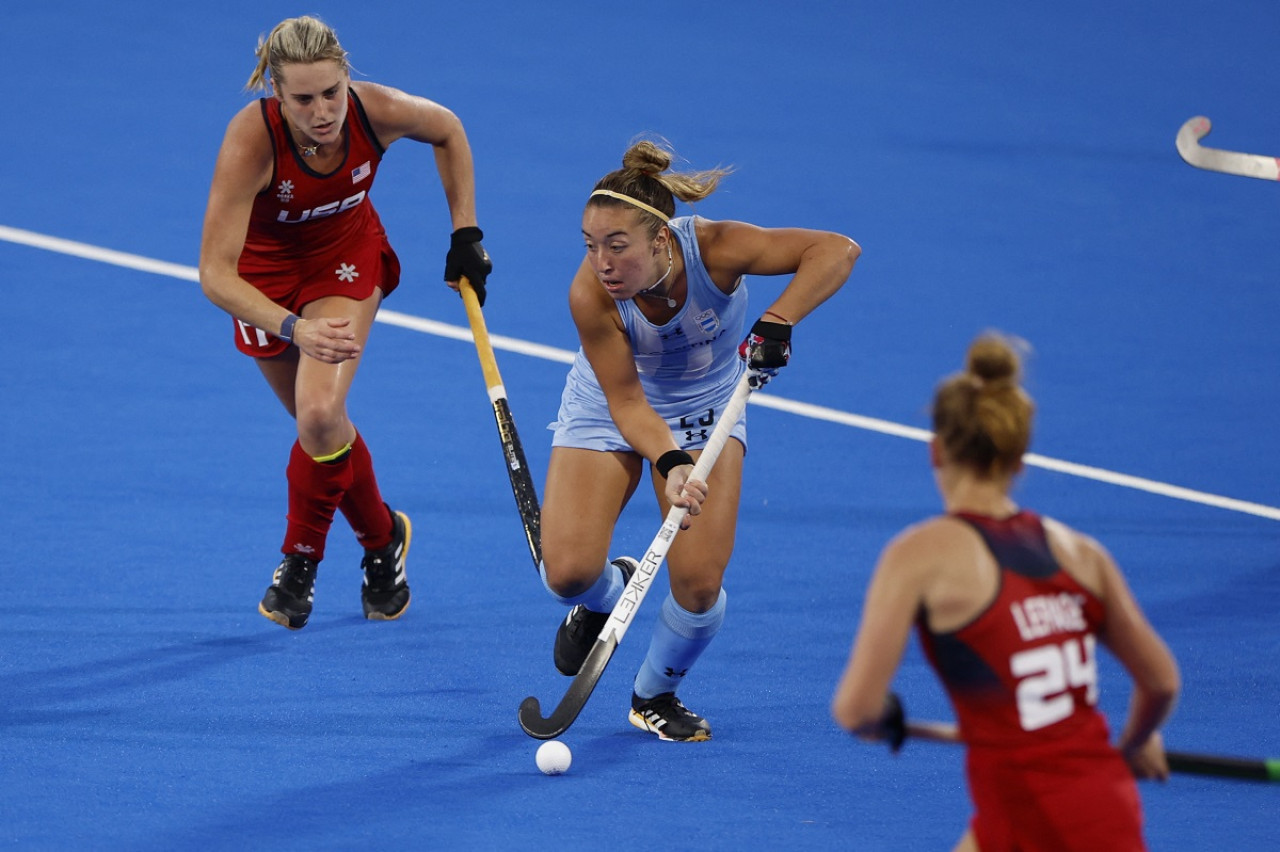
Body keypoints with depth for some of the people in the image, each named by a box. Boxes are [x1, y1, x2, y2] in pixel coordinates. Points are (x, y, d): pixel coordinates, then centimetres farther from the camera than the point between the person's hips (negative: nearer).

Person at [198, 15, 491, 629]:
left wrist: (465, 234, -4)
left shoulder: (377, 111, -30)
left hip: (346, 255, 0)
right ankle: (382, 541, 37)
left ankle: (300, 559, 4)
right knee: (325, 426, 9)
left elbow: (448, 130, -4)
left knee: (320, 413, -20)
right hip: (266, 268, 0)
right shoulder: (250, 141, -38)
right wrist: (293, 328, -54)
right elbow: (215, 273, -40)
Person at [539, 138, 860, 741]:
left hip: (706, 408, 0)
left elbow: (837, 250, -39)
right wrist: (669, 461, -44)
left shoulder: (713, 249, -34)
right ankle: (605, 595, 24)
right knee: (568, 571, -16)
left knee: (699, 583, -13)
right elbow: (627, 402, -26)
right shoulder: (591, 296, -33)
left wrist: (777, 322, -52)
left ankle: (656, 694, 19)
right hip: (610, 408, 0)